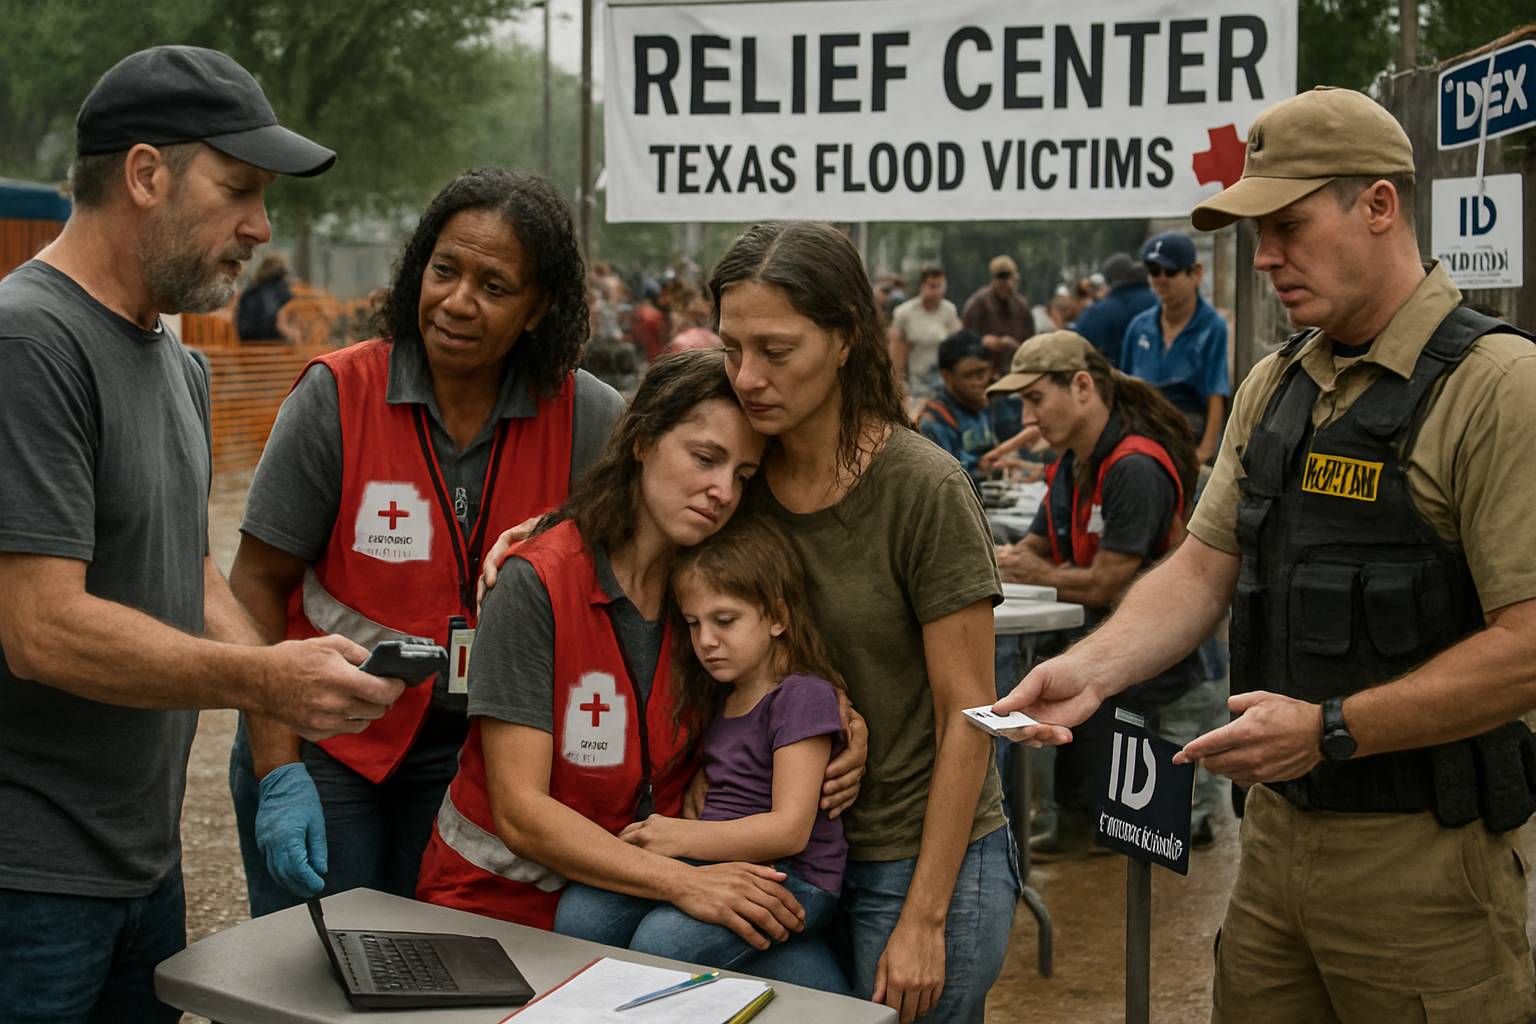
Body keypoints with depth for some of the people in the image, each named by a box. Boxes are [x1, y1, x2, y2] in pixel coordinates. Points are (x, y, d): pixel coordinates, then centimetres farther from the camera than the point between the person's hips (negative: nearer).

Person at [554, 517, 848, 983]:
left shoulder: (802, 695, -8)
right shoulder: (719, 694, 19)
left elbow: (789, 830, -15)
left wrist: (681, 836, -16)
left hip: (790, 877, -7)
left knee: (663, 939, -33)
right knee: (580, 909, -19)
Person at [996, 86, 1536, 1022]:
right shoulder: (1274, 388, 11)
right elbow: (1203, 570, 9)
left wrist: (1331, 730, -22)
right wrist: (1090, 670, -7)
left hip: (1423, 849, -7)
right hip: (1279, 829, 7)